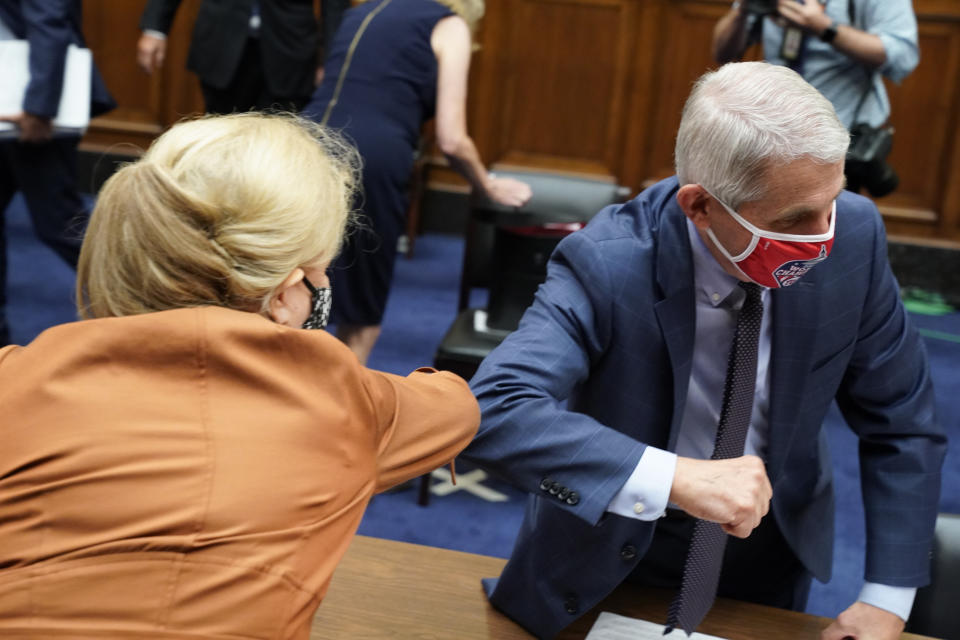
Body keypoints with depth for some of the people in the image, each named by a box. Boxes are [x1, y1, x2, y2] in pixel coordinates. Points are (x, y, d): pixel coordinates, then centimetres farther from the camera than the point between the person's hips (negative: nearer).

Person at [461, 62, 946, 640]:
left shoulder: (853, 234, -20)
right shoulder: (606, 265, -31)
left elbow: (901, 421, -9)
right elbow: (492, 411, -42)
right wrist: (676, 478, -50)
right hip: (617, 557, -3)